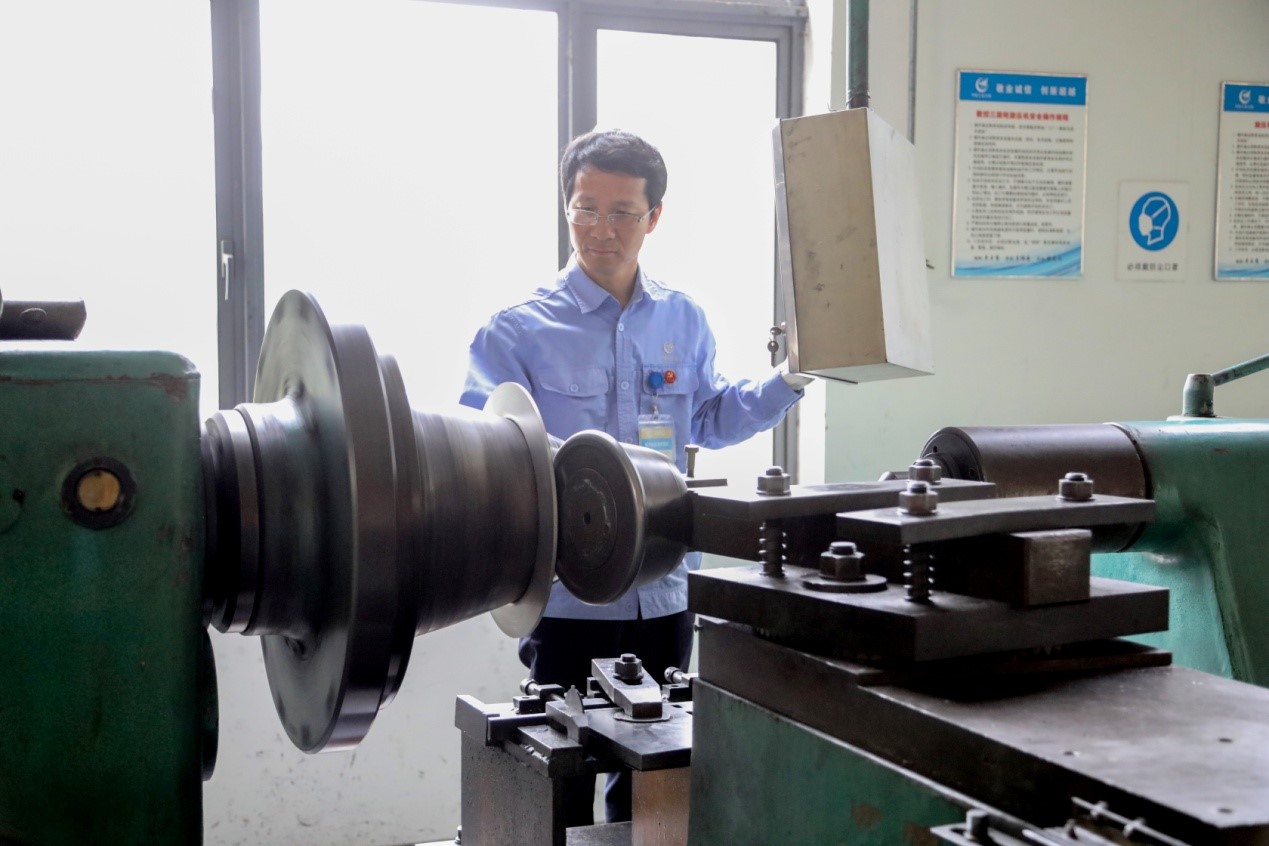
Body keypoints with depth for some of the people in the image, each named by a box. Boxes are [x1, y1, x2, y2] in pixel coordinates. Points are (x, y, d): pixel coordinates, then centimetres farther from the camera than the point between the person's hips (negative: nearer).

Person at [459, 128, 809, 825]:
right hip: (568, 593, -4)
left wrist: (789, 381, 9)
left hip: (664, 593, 4)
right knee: (564, 782, 5)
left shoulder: (684, 322, 8)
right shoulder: (520, 330, -6)